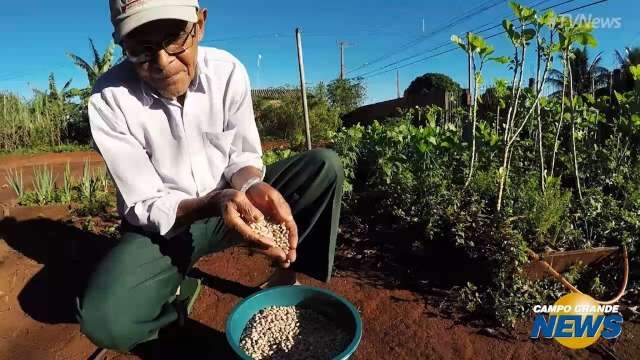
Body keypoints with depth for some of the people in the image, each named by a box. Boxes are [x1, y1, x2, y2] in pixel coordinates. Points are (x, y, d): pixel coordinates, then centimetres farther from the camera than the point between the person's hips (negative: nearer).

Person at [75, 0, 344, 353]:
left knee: (325, 166, -12)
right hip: (161, 225, -2)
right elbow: (145, 205, -17)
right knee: (103, 318, -31)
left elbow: (243, 157, -4)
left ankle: (285, 278, -2)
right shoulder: (109, 100, -20)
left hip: (232, 202, 3)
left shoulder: (228, 71, -13)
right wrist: (215, 202, -37)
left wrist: (253, 188, -29)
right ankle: (179, 289, 5)